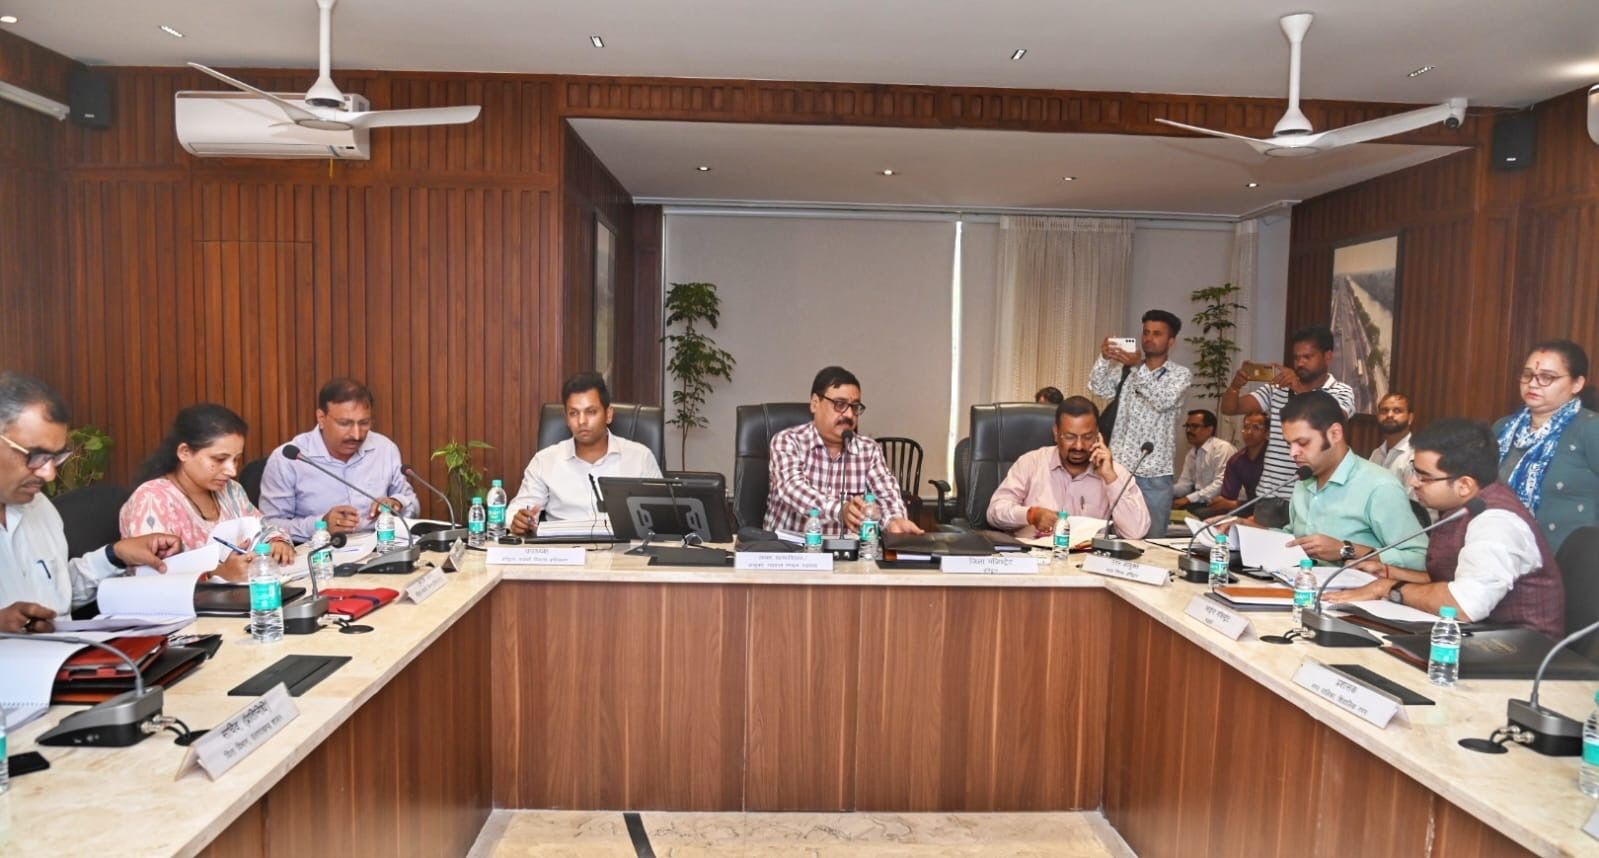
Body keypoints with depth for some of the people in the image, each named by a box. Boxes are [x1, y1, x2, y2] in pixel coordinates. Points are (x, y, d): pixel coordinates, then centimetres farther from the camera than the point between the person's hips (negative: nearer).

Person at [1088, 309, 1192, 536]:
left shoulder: (1180, 374, 2)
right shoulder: (1125, 369, 11)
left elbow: (1164, 401, -16)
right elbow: (1099, 388, -3)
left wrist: (1140, 367, -27)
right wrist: (1104, 358, -21)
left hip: (1154, 472, -2)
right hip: (1118, 467, 2)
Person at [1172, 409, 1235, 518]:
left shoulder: (1223, 448, -12)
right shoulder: (1192, 452, 14)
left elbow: (1220, 485, -21)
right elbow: (1184, 485, 11)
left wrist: (1189, 499, -25)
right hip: (1201, 503, 7)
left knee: (1198, 514, -34)